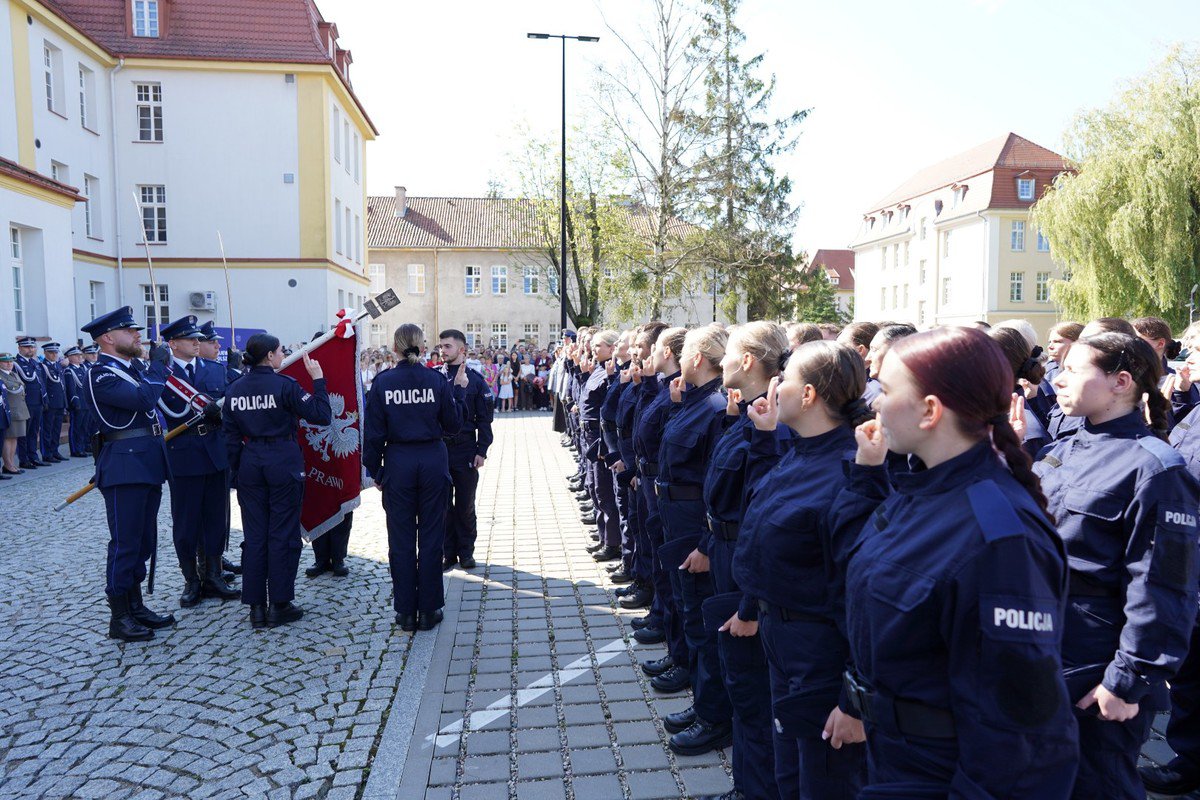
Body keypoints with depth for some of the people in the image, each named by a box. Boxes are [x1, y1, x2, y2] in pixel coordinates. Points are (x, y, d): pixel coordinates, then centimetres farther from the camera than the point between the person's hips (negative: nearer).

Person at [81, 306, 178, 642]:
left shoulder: (136, 367, 16)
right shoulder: (101, 375, -12)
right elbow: (144, 399, -26)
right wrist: (158, 364, -14)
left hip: (148, 464, 9)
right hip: (124, 467, -9)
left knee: (144, 540, 15)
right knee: (125, 542, -2)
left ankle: (136, 607, 26)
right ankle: (119, 617, 9)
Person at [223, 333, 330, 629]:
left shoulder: (234, 389, 5)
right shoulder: (284, 385, -12)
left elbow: (230, 436, 8)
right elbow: (321, 415, -13)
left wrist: (236, 472, 15)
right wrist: (318, 379, -6)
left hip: (250, 463, 5)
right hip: (283, 461, -5)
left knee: (254, 535, 10)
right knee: (282, 533, 3)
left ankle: (256, 607, 16)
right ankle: (279, 605, 8)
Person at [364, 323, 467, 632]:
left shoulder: (382, 382, -4)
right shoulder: (437, 380, -5)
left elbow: (374, 432, -2)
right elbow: (453, 426, 2)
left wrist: (374, 470, 9)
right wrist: (459, 391, 11)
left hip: (398, 463, 0)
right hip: (433, 462, 0)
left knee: (401, 539, 9)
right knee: (431, 537, 9)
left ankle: (405, 611, 17)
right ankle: (429, 610, 15)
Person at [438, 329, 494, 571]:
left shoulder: (475, 379, 1)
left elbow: (484, 419, 1)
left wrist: (482, 450, -6)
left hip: (465, 450, -1)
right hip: (438, 449, 1)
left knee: (466, 505, 8)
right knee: (443, 505, 7)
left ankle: (466, 551, 21)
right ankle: (447, 552, 19)